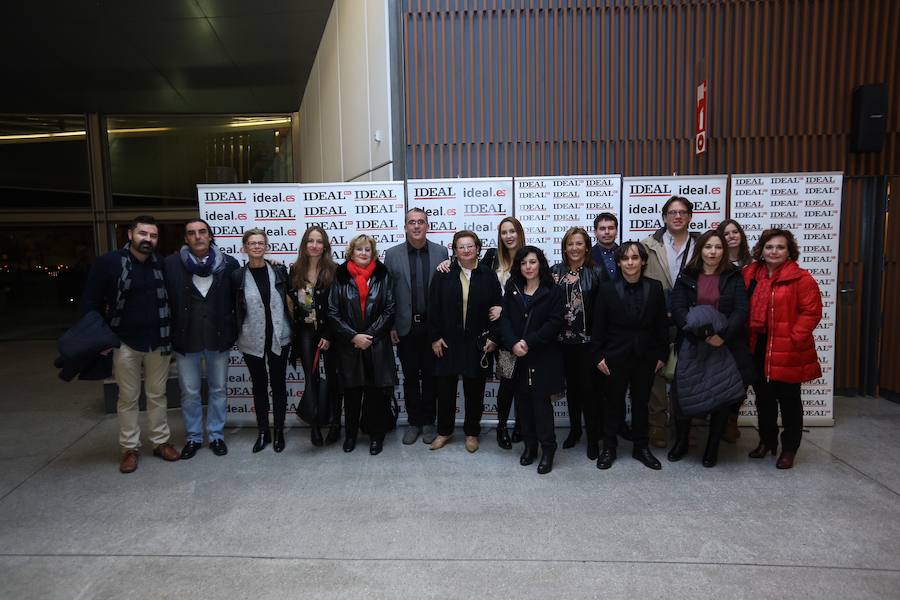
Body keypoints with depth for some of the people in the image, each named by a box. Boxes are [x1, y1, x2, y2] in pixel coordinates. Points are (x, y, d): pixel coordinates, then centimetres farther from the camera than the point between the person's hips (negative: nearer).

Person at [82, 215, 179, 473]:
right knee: (128, 398, 8)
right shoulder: (108, 262, -8)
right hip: (125, 343, -2)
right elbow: (90, 302, -2)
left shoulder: (162, 263, -1)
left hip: (159, 342, 2)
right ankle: (130, 448, 20)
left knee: (157, 395, 12)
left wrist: (172, 334, 5)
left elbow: (172, 297, 9)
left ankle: (161, 442, 24)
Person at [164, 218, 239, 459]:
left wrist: (234, 330, 2)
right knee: (189, 392, 10)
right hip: (186, 339, 0)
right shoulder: (172, 264, -4)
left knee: (218, 390, 12)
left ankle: (216, 435, 27)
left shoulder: (229, 264, -3)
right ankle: (193, 437, 27)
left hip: (219, 338, 1)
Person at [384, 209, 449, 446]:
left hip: (432, 325, 0)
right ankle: (413, 422, 23)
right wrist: (390, 326, -3)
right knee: (410, 377, 10)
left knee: (430, 376, 9)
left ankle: (428, 422, 23)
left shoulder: (441, 252, 0)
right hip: (405, 326, 0)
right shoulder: (392, 254, 0)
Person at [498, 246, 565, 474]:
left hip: (543, 357, -3)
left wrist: (529, 342, -16)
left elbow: (555, 322, -10)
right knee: (523, 401, 9)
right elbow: (505, 320, 1)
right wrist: (513, 343, -16)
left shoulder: (553, 291, -2)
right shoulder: (512, 290, 9)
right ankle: (529, 445, 21)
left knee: (541, 400, -3)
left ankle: (547, 449, 9)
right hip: (517, 357, 4)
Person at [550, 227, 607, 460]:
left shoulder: (597, 272, -4)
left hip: (588, 339, -3)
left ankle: (593, 438, 14)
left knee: (589, 386, 1)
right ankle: (574, 429, 32)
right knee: (571, 385, 15)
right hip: (564, 339, 3)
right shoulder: (556, 272, 5)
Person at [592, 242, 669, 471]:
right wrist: (598, 356, -7)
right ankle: (609, 447, 22)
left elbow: (662, 324, 3)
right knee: (614, 403, 9)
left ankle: (641, 447, 27)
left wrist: (662, 355, 2)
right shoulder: (607, 289, -5)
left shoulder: (655, 288, 0)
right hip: (616, 357, -2)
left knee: (641, 403, 13)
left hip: (646, 357, 2)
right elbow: (598, 326, -4)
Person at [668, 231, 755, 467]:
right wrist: (701, 334, -19)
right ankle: (681, 441, 19)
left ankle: (713, 447, 22)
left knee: (723, 395, 4)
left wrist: (723, 335, -20)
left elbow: (741, 310, -5)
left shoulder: (734, 277, 5)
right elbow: (678, 309, -5)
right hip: (692, 345, 0)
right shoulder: (686, 277, 6)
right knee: (681, 393, -3)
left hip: (726, 345, 0)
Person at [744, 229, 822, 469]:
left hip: (786, 352, -4)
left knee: (788, 399, 8)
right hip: (757, 348, 5)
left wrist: (793, 339, -16)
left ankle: (789, 449, 23)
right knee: (763, 398, 16)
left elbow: (811, 312, -12)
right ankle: (767, 441, 33)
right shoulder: (750, 275, 5)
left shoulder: (801, 278, -8)